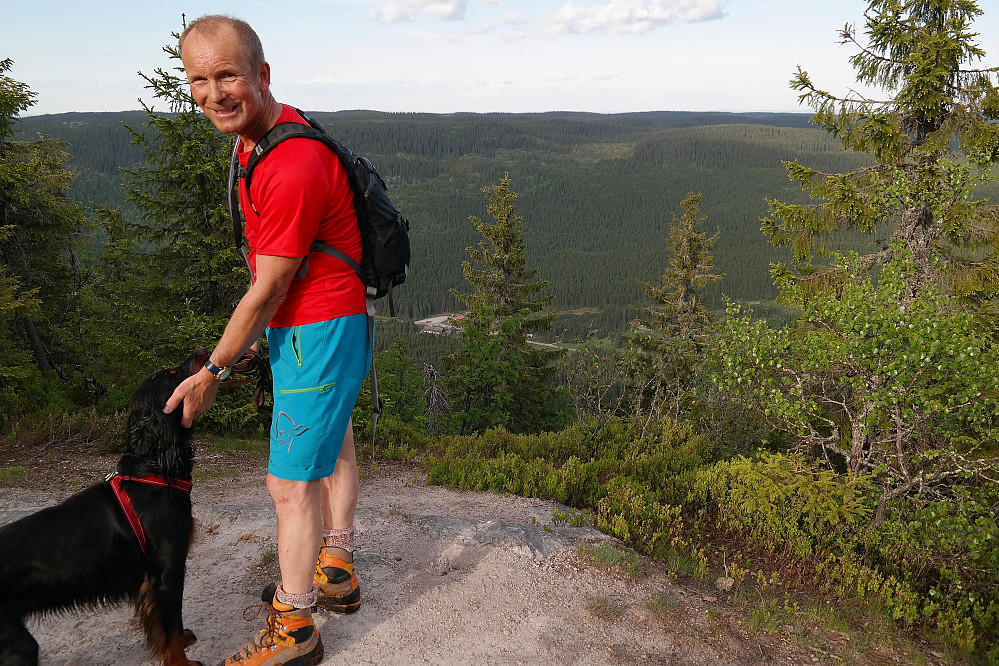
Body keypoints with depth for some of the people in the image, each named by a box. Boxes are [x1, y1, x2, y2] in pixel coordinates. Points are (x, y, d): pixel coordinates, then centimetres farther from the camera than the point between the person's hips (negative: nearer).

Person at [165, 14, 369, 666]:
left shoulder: (292, 168, -27)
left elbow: (266, 292, -21)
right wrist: (267, 325, 20)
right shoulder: (263, 133, 6)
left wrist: (211, 373, -10)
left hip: (317, 331, -10)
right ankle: (337, 573, 41)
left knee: (291, 483, -1)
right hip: (308, 323, 11)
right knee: (333, 446, 22)